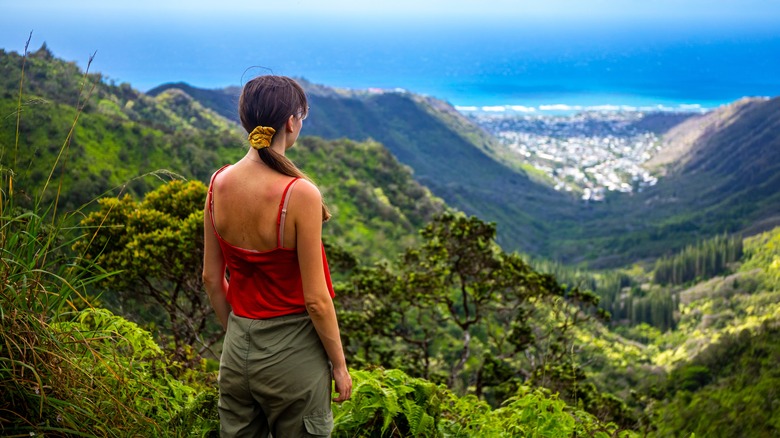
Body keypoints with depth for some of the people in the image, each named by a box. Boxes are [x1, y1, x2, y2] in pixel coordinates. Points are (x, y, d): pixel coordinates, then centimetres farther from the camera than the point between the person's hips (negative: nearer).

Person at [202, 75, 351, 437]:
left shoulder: (220, 183, -5)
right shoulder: (300, 194, -22)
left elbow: (211, 278, 4)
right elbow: (316, 299, -17)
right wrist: (339, 365, -4)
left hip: (237, 349, 5)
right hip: (291, 351, -5)